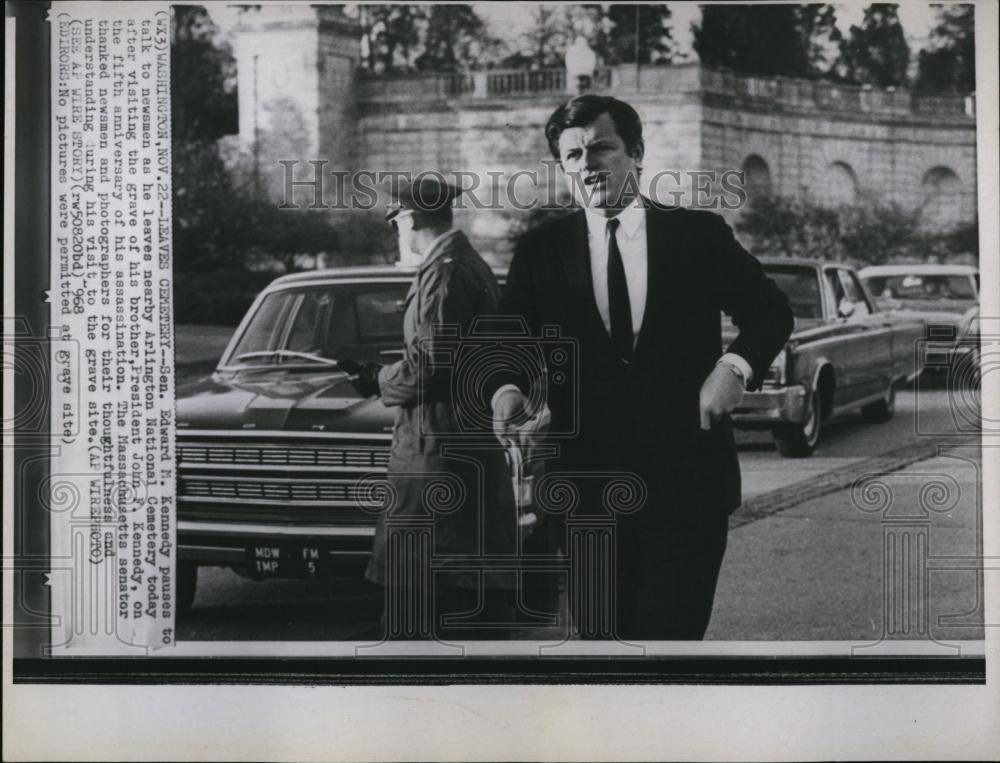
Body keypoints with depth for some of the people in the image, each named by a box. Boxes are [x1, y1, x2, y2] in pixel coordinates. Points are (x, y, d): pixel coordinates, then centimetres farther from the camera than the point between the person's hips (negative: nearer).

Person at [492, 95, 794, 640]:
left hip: (686, 479, -2)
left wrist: (736, 366, -8)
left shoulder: (700, 235, 5)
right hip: (588, 487, 2)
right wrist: (506, 387, -17)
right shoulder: (540, 251, 8)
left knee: (672, 631, -5)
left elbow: (770, 311, 11)